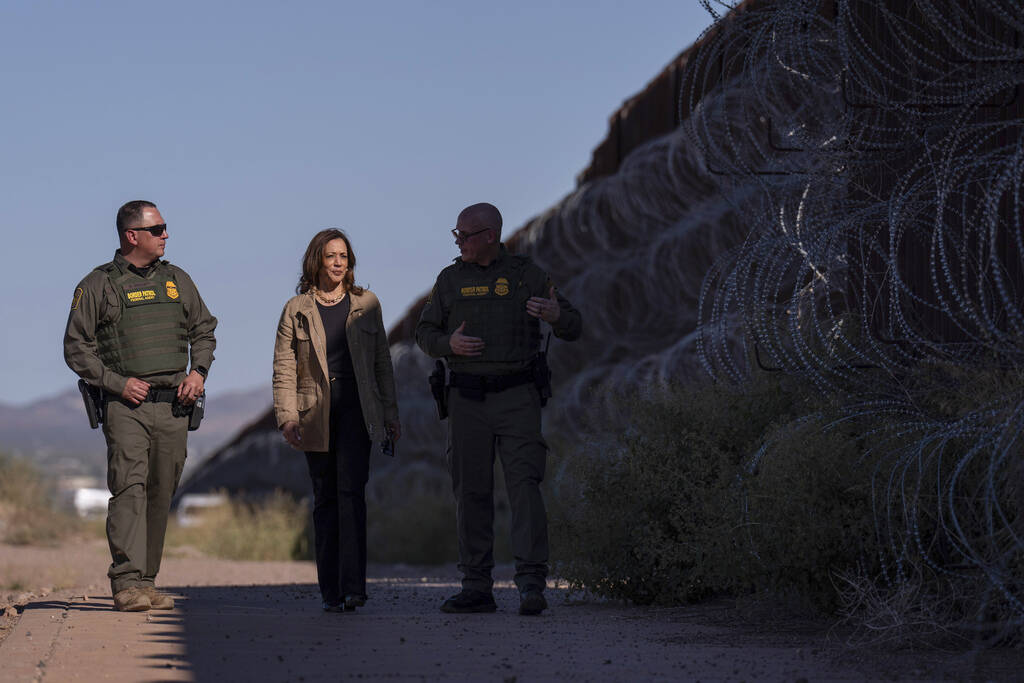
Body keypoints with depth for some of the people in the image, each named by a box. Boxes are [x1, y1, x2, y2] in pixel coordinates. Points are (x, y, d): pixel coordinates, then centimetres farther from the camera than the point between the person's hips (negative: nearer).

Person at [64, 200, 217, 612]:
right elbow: (76, 347, 1)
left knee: (161, 493, 6)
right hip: (126, 403, -5)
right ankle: (126, 583, -19)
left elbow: (204, 330, 23)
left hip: (173, 404, 5)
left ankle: (146, 582, 13)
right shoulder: (98, 286, 1)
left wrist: (198, 371, 5)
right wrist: (117, 382, -10)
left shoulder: (177, 281, 15)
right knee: (130, 487, -16)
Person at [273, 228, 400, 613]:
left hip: (357, 409, 0)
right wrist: (287, 417, -9)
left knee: (351, 490, -14)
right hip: (316, 415, 0)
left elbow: (382, 362, 13)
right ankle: (331, 592, 8)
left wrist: (390, 416, 10)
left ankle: (353, 587, -20)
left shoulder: (366, 304, 10)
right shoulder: (296, 310, 6)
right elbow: (284, 368, 2)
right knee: (325, 499, 4)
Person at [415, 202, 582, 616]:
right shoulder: (451, 279, 9)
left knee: (524, 485, -13)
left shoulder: (526, 275, 3)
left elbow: (573, 329, 4)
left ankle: (531, 586, -18)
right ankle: (477, 589, 9)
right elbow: (425, 333, 13)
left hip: (516, 395, -3)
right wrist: (449, 343, -10)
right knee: (471, 491, 3)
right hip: (467, 398, 3)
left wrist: (557, 315, -21)